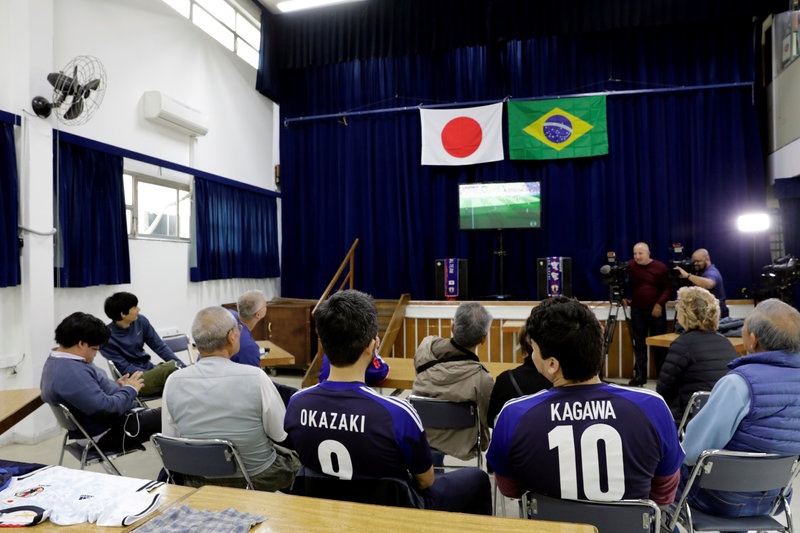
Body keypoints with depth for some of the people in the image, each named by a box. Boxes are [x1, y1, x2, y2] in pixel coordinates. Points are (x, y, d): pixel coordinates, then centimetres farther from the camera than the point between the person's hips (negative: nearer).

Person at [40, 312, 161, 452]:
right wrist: (130, 390, -14)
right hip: (109, 434, -11)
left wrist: (116, 386, 5)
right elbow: (105, 408, -30)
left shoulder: (56, 362, 7)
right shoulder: (71, 373, -28)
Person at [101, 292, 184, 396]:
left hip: (150, 369, 6)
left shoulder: (141, 321, 1)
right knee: (172, 366, -31)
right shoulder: (107, 337, -13)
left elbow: (159, 346, 5)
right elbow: (124, 368, -11)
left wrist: (183, 367, -7)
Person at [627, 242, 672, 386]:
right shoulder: (630, 266, 1)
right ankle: (640, 375, 9)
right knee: (639, 343, 4)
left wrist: (659, 304, -15)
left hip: (656, 310, -1)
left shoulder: (660, 267, -3)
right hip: (637, 310, 1)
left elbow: (668, 289, -3)